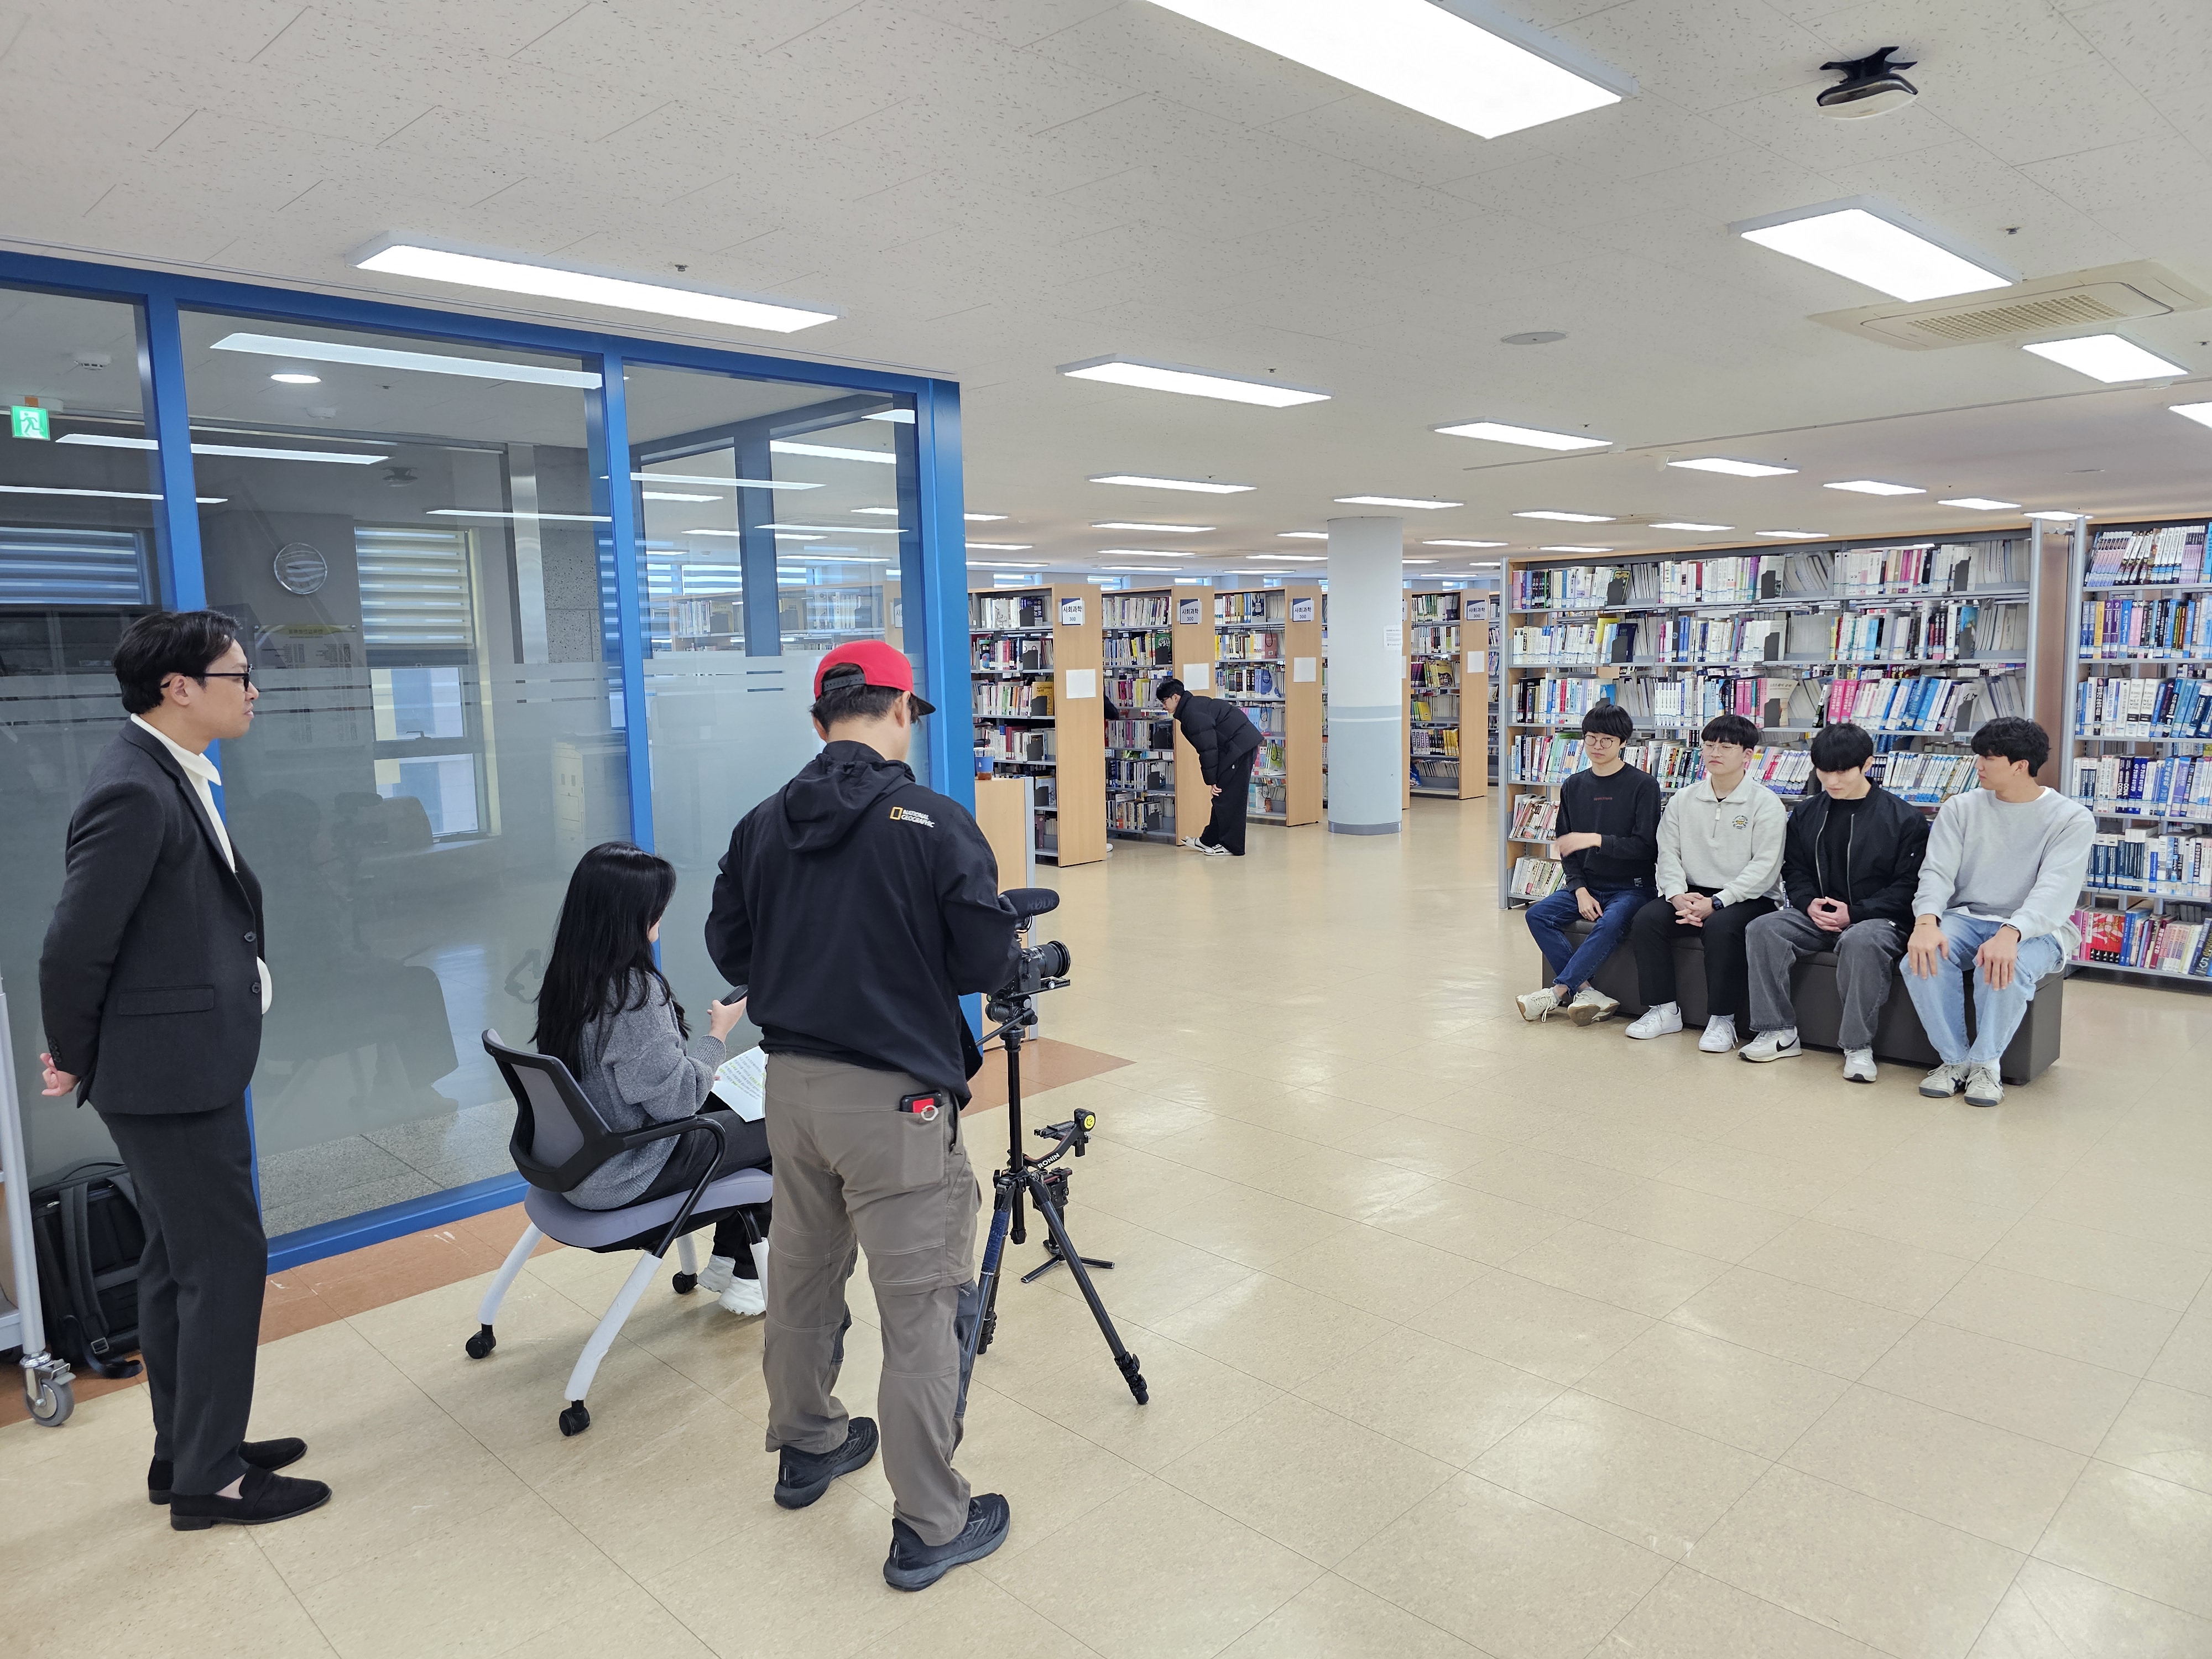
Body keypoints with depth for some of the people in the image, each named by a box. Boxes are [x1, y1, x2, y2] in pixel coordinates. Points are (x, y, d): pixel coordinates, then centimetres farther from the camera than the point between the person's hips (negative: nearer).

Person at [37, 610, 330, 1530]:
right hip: (173, 1072, -10)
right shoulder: (135, 791, -20)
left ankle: (185, 1450, 31)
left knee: (178, 1265, 17)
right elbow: (73, 948, -18)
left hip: (187, 1063, 10)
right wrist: (79, 1065, -4)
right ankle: (210, 1479, 13)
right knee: (227, 1262, -1)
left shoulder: (169, 777, 10)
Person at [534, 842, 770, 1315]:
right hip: (623, 1178, -9)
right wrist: (718, 1033, -10)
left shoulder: (565, 977, 0)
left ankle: (726, 1262, 30)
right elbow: (674, 1101, -23)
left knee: (726, 1109, 23)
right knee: (775, 1129, 6)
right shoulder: (633, 991, -28)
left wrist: (703, 1054, 7)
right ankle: (743, 1275, 23)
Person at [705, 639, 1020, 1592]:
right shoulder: (935, 824, -15)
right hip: (895, 1098, -6)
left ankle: (808, 1449, 43)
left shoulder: (762, 825, 0)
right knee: (918, 1310, 4)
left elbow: (730, 953, 7)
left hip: (792, 1084, 6)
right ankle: (930, 1528, 15)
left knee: (802, 1278, 22)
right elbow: (988, 963, -13)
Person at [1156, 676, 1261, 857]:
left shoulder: (1192, 714, -16)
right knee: (1223, 796, 15)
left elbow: (1208, 749, -19)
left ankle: (1232, 846, 3)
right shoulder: (1195, 705, 17)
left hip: (1238, 746, -11)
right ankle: (1209, 841, 22)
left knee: (1227, 797, -4)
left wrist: (1211, 780, -14)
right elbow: (1208, 747, 20)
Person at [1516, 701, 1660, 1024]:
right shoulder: (1574, 786, 9)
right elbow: (1565, 848, 9)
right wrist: (1580, 890, -6)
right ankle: (1587, 992, -23)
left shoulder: (1643, 785, -5)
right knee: (1538, 915, -21)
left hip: (1630, 887, -5)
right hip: (1586, 884, 5)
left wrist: (1595, 839, -22)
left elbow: (1647, 846, -11)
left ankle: (1558, 991, -24)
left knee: (1610, 925, -35)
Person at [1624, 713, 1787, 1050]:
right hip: (1692, 893, 5)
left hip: (1748, 897, -4)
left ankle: (1722, 1019, -20)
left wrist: (1716, 903, -20)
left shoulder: (1766, 803, -3)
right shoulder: (1683, 801, 11)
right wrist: (1677, 896, -14)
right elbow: (1668, 854, 6)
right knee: (1646, 920, -21)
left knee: (1720, 927, -35)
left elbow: (1765, 868, -11)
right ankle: (1664, 1010, -9)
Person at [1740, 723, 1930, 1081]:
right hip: (1817, 914, 5)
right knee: (1762, 930, -22)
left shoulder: (1904, 818, -2)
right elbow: (1794, 870, 16)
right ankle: (1779, 1033, -15)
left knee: (1861, 941, -39)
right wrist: (1809, 903, -6)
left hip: (1877, 918, -5)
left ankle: (1859, 1046, -24)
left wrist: (1854, 913, -16)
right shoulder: (1807, 813, 12)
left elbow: (1909, 887, -5)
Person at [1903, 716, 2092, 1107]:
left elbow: (2055, 891, -19)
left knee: (2004, 969, -37)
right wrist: (1926, 921, -27)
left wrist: (2011, 933, -39)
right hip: (1965, 918, 3)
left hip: (2033, 928, -3)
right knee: (1921, 959, -30)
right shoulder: (1961, 808, 5)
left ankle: (1985, 1063, -12)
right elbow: (1937, 872, -4)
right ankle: (1955, 1060, -11)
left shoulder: (2072, 819, -5)